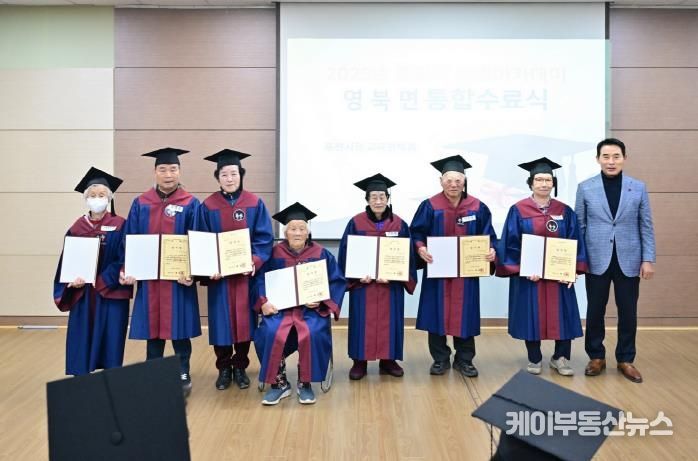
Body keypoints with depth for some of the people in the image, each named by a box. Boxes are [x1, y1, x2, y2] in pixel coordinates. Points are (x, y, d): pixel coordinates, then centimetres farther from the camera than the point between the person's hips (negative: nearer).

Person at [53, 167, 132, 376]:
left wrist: (100, 281, -15)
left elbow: (123, 259, -8)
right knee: (81, 341, 5)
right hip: (82, 294, 3)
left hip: (111, 293, -3)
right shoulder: (77, 227, 7)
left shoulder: (119, 226, -2)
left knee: (110, 341, 1)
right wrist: (73, 279, -11)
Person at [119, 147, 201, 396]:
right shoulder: (140, 203, 5)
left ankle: (183, 375, 18)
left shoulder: (190, 204, -3)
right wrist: (126, 269, -8)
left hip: (179, 277, -2)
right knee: (152, 328, 10)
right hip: (149, 276, 2)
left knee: (178, 327, 4)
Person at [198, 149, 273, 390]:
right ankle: (224, 368, 20)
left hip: (246, 271, 0)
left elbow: (264, 237, -3)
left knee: (244, 320, 7)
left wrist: (255, 261, -17)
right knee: (221, 321, 5)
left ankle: (240, 367, 22)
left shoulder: (255, 204, 0)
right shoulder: (208, 206, 0)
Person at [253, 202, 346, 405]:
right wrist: (264, 303, -17)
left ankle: (305, 384, -8)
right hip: (280, 307, 1)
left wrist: (322, 301, -15)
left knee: (312, 334, -31)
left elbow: (337, 282, 0)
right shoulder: (274, 253, 2)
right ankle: (279, 384, -7)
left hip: (311, 308, -1)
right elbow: (260, 280, 0)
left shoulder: (321, 254, 2)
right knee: (270, 333, -28)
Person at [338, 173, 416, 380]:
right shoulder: (356, 223, -3)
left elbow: (406, 255, 0)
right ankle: (359, 362, 13)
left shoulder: (399, 224, 0)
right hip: (362, 282, -1)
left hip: (391, 283, 1)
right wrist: (358, 275, -16)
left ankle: (388, 360, 20)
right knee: (363, 322, 3)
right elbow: (345, 253, -3)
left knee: (388, 321, 7)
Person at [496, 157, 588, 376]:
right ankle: (534, 359, 19)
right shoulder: (518, 210, -3)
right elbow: (510, 244, -6)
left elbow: (575, 242, 4)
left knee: (561, 316, 5)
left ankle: (560, 358, 22)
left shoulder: (565, 211, 5)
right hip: (528, 274, -2)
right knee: (532, 316, 4)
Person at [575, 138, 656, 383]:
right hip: (597, 260, -1)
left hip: (628, 260, 1)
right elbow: (579, 226, 3)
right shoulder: (585, 188, 0)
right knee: (595, 312, 7)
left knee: (628, 313, 8)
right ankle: (596, 357, 24)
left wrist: (648, 259, -2)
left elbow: (646, 226, 4)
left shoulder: (638, 187, 2)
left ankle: (625, 360, 24)